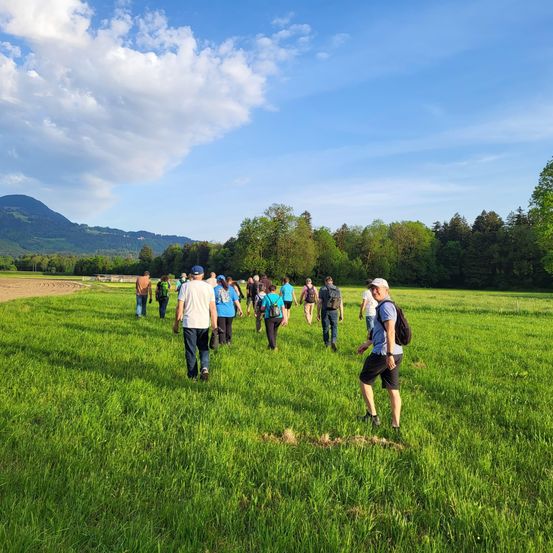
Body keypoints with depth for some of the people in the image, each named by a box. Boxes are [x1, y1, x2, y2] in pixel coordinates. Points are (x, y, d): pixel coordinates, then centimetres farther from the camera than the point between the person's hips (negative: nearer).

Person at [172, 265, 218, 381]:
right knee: (204, 349, 14)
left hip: (189, 323, -1)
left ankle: (193, 376, 10)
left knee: (190, 350, 7)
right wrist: (214, 325, 6)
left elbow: (179, 307, -3)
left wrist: (176, 323, 6)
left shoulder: (185, 286, 0)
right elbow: (213, 308, 3)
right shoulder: (208, 287, 5)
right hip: (204, 324, 2)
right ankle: (205, 368, -9)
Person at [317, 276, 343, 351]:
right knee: (334, 327, 11)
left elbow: (319, 302, -7)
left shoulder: (322, 289, -2)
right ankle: (333, 341, -10)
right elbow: (341, 303, 2)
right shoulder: (337, 290, 4)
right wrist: (341, 314, 7)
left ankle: (327, 343, 21)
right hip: (334, 311, 1)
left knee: (325, 328, 11)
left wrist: (318, 313, -1)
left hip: (325, 311, -1)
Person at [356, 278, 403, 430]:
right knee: (393, 390, 10)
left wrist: (389, 354, -29)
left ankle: (372, 416, 16)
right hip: (396, 353, 9)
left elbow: (390, 331, -25)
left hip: (383, 353, -9)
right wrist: (367, 343, 34)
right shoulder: (385, 305, 18)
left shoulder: (385, 306, -14)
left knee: (364, 380, 9)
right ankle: (396, 425, 13)